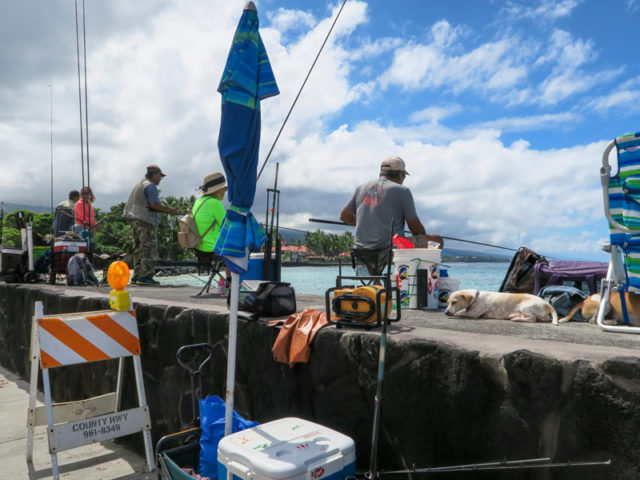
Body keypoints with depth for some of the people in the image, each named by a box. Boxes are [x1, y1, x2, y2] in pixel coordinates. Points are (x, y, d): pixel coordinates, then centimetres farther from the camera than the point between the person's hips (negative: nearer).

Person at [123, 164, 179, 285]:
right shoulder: (150, 186, -9)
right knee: (148, 247, -10)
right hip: (145, 220, -10)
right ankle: (145, 276, -13)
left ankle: (137, 275, 14)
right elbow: (154, 204, -19)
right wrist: (169, 209, -8)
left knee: (139, 248, 12)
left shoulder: (139, 184, 22)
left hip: (135, 219, 10)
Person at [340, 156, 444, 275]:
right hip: (389, 250, -6)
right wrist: (425, 239, 22)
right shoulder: (402, 190, -1)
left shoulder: (362, 188, 13)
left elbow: (344, 216, 19)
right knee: (438, 241, 2)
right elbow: (416, 227, 2)